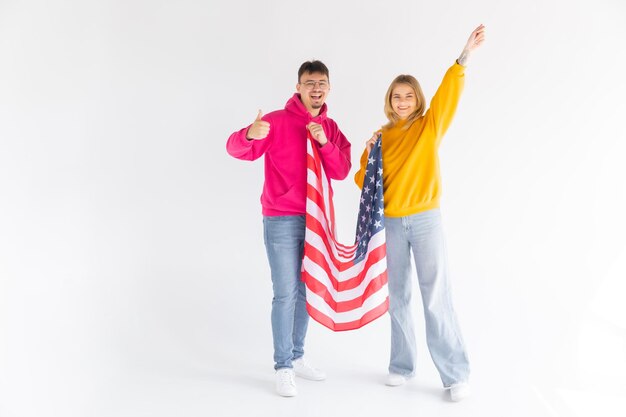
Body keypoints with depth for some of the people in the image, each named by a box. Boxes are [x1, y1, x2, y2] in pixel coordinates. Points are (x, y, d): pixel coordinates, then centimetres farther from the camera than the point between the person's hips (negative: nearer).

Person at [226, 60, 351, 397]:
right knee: (285, 293, -4)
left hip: (316, 220, 6)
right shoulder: (278, 121, -8)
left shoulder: (330, 128, 8)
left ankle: (297, 357, 27)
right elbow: (236, 148, -17)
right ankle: (283, 367, 6)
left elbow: (341, 171, -1)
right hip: (282, 221, -5)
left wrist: (324, 142, -17)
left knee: (305, 291, 13)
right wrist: (251, 135, -40)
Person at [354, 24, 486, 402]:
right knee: (398, 296, 10)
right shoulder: (382, 136, 9)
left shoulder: (430, 126, 2)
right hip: (392, 222, 3)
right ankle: (402, 366, 22)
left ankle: (456, 374, 4)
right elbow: (365, 181, 10)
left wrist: (465, 56, -29)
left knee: (436, 295, -4)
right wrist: (369, 155, -8)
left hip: (425, 219, -3)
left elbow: (448, 93, -15)